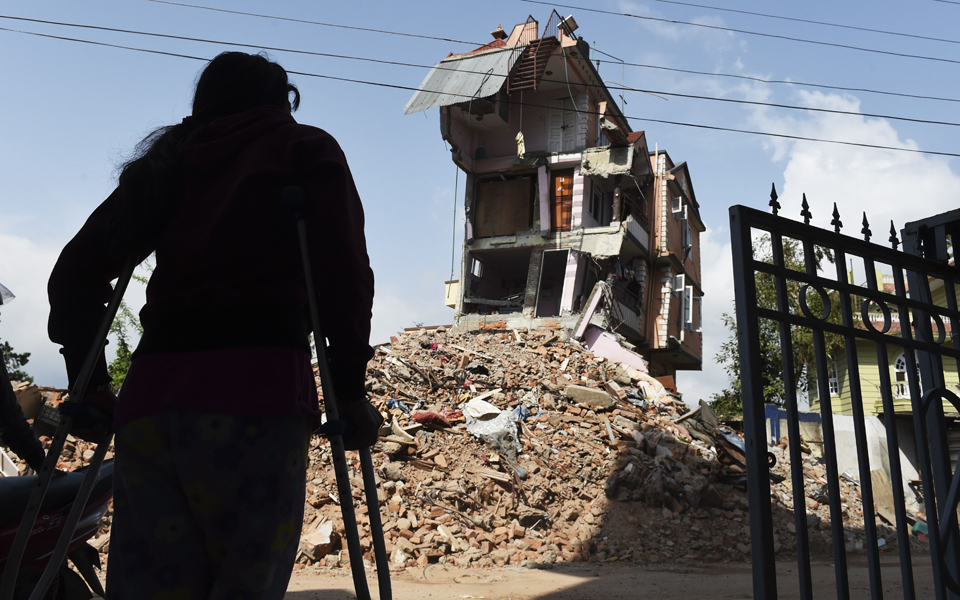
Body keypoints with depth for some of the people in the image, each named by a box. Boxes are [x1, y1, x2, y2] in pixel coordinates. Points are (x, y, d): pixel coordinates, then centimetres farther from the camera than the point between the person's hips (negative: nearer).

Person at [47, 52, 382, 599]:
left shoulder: (169, 158, 23)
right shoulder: (306, 150, 12)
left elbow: (77, 269, 15)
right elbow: (344, 270, -4)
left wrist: (89, 380, 19)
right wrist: (350, 389, -1)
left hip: (151, 391, 5)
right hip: (256, 387, -4)